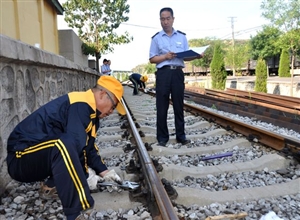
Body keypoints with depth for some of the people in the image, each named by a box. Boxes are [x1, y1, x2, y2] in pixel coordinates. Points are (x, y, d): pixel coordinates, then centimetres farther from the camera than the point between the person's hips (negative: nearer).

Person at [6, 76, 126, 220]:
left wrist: (103, 171, 4)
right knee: (63, 145, -37)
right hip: (21, 158, -10)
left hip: (39, 161, 10)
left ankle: (55, 184, 8)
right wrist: (86, 175, -13)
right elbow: (76, 146, -26)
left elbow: (89, 146, 13)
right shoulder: (81, 104, -20)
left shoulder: (89, 109, 10)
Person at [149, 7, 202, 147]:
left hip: (178, 73, 2)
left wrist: (196, 56, -9)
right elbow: (152, 59, 4)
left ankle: (181, 135, 16)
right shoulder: (156, 38, 8)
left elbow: (186, 57, 11)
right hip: (163, 73, -1)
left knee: (179, 105, 6)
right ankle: (162, 137, 10)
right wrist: (165, 56, -11)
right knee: (162, 106, 1)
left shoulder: (182, 36, 13)